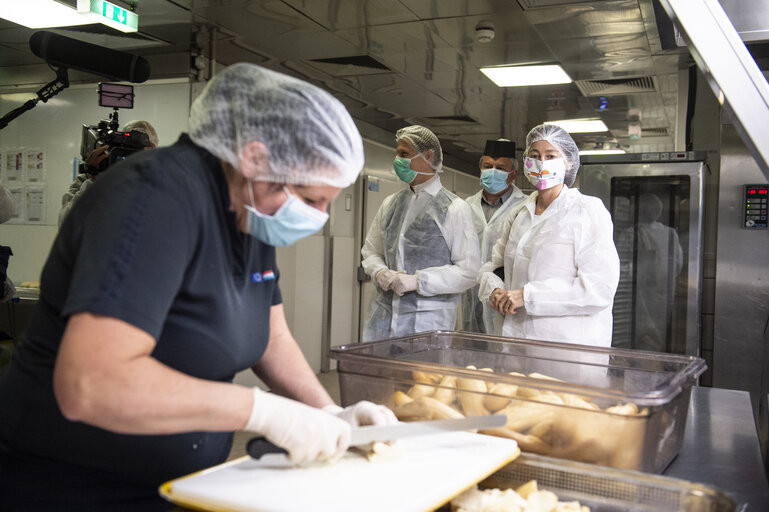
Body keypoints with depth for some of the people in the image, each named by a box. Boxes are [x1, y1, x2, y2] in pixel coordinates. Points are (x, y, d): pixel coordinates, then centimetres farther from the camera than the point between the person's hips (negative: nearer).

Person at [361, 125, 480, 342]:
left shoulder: (454, 208, -4)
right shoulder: (390, 203, 12)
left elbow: (469, 271, -9)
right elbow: (370, 251, 19)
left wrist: (416, 281, -15)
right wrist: (380, 272, -4)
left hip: (428, 318, -4)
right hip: (383, 314, 5)